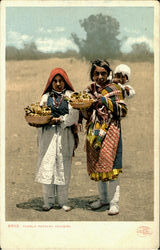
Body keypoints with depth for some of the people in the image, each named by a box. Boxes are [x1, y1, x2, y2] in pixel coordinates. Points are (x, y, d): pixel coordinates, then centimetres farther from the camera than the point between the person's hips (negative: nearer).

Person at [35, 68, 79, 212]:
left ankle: (63, 201, 6)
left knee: (63, 167, -1)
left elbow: (73, 115, -4)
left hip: (64, 135, -2)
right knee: (47, 166, -4)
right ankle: (48, 201, 2)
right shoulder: (46, 96, 16)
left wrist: (59, 120, -15)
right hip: (48, 135, 2)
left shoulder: (70, 96, 8)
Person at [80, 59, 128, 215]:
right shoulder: (89, 90, 13)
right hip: (94, 132, 5)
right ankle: (103, 198, 24)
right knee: (96, 165, 10)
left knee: (109, 165, -10)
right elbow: (86, 115, 14)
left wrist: (106, 101, -16)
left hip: (110, 131, -5)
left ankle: (114, 202, -5)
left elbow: (123, 111, -7)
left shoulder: (114, 89, 0)